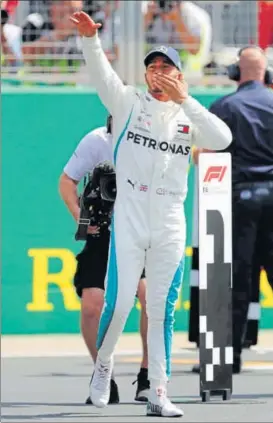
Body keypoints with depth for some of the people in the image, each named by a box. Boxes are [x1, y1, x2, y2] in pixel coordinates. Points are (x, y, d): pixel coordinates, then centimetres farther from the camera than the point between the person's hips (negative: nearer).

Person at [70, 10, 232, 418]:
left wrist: (184, 100, -12)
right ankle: (103, 363, 18)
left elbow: (223, 139, -9)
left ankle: (158, 394, 6)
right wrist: (90, 37, -30)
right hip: (128, 219, -2)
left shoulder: (189, 117, 10)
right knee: (119, 303, -9)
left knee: (162, 311, 2)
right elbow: (100, 73, -11)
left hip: (170, 226, 2)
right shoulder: (129, 102, 6)